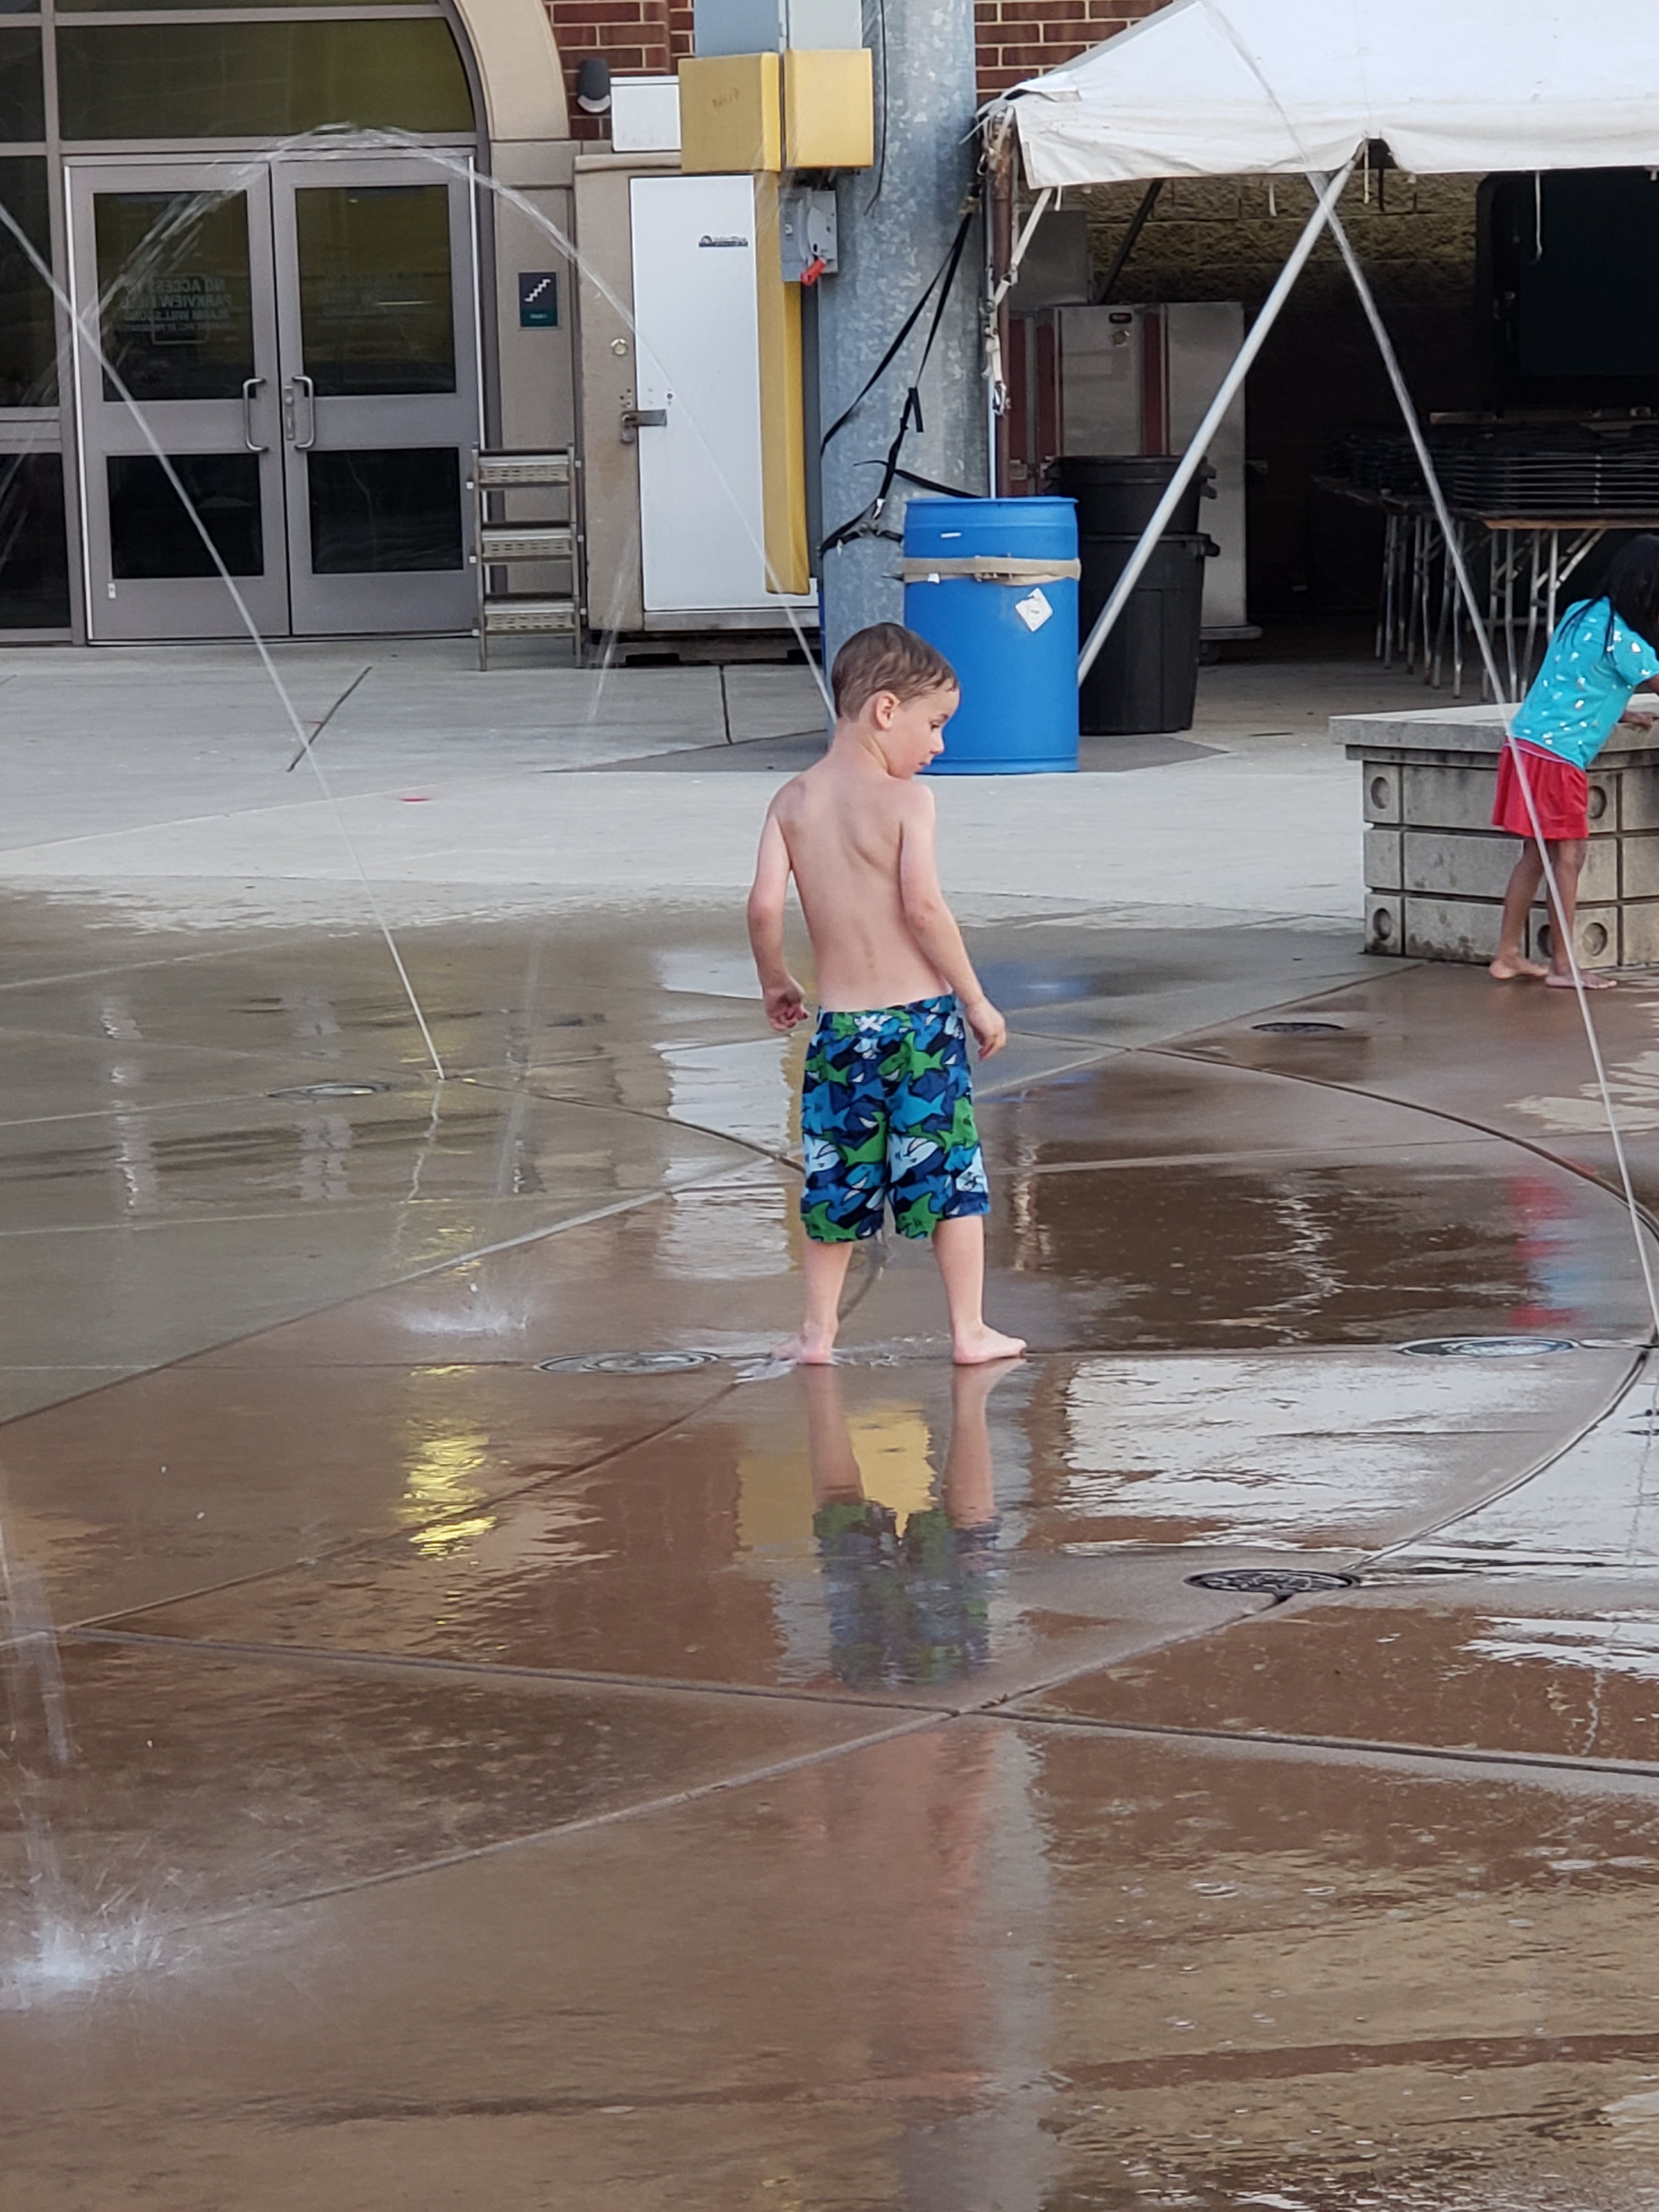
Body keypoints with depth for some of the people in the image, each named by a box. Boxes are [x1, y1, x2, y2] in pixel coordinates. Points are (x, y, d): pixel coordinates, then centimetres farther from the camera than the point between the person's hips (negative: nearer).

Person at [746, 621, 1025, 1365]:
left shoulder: (794, 801, 3)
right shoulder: (906, 800, -10)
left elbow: (764, 905, -4)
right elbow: (923, 907, -18)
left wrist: (776, 984, 14)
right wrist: (975, 1000, -10)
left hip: (839, 1023, 4)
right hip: (920, 1014, -4)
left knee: (834, 1179, 14)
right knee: (951, 1173, 6)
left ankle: (818, 1332, 16)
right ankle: (969, 1329, 9)